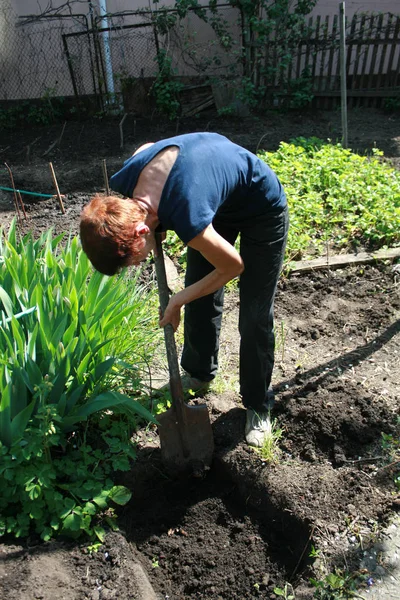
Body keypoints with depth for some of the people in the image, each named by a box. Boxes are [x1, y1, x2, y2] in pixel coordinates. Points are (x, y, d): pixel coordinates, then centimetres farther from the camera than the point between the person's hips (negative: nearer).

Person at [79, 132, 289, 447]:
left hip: (262, 209, -6)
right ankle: (199, 374, 34)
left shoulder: (187, 218, -44)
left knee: (255, 317, -4)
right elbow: (147, 147, 2)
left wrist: (178, 300, -13)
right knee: (200, 299, 11)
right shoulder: (123, 183, -23)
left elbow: (233, 266, -25)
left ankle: (258, 406, 17)